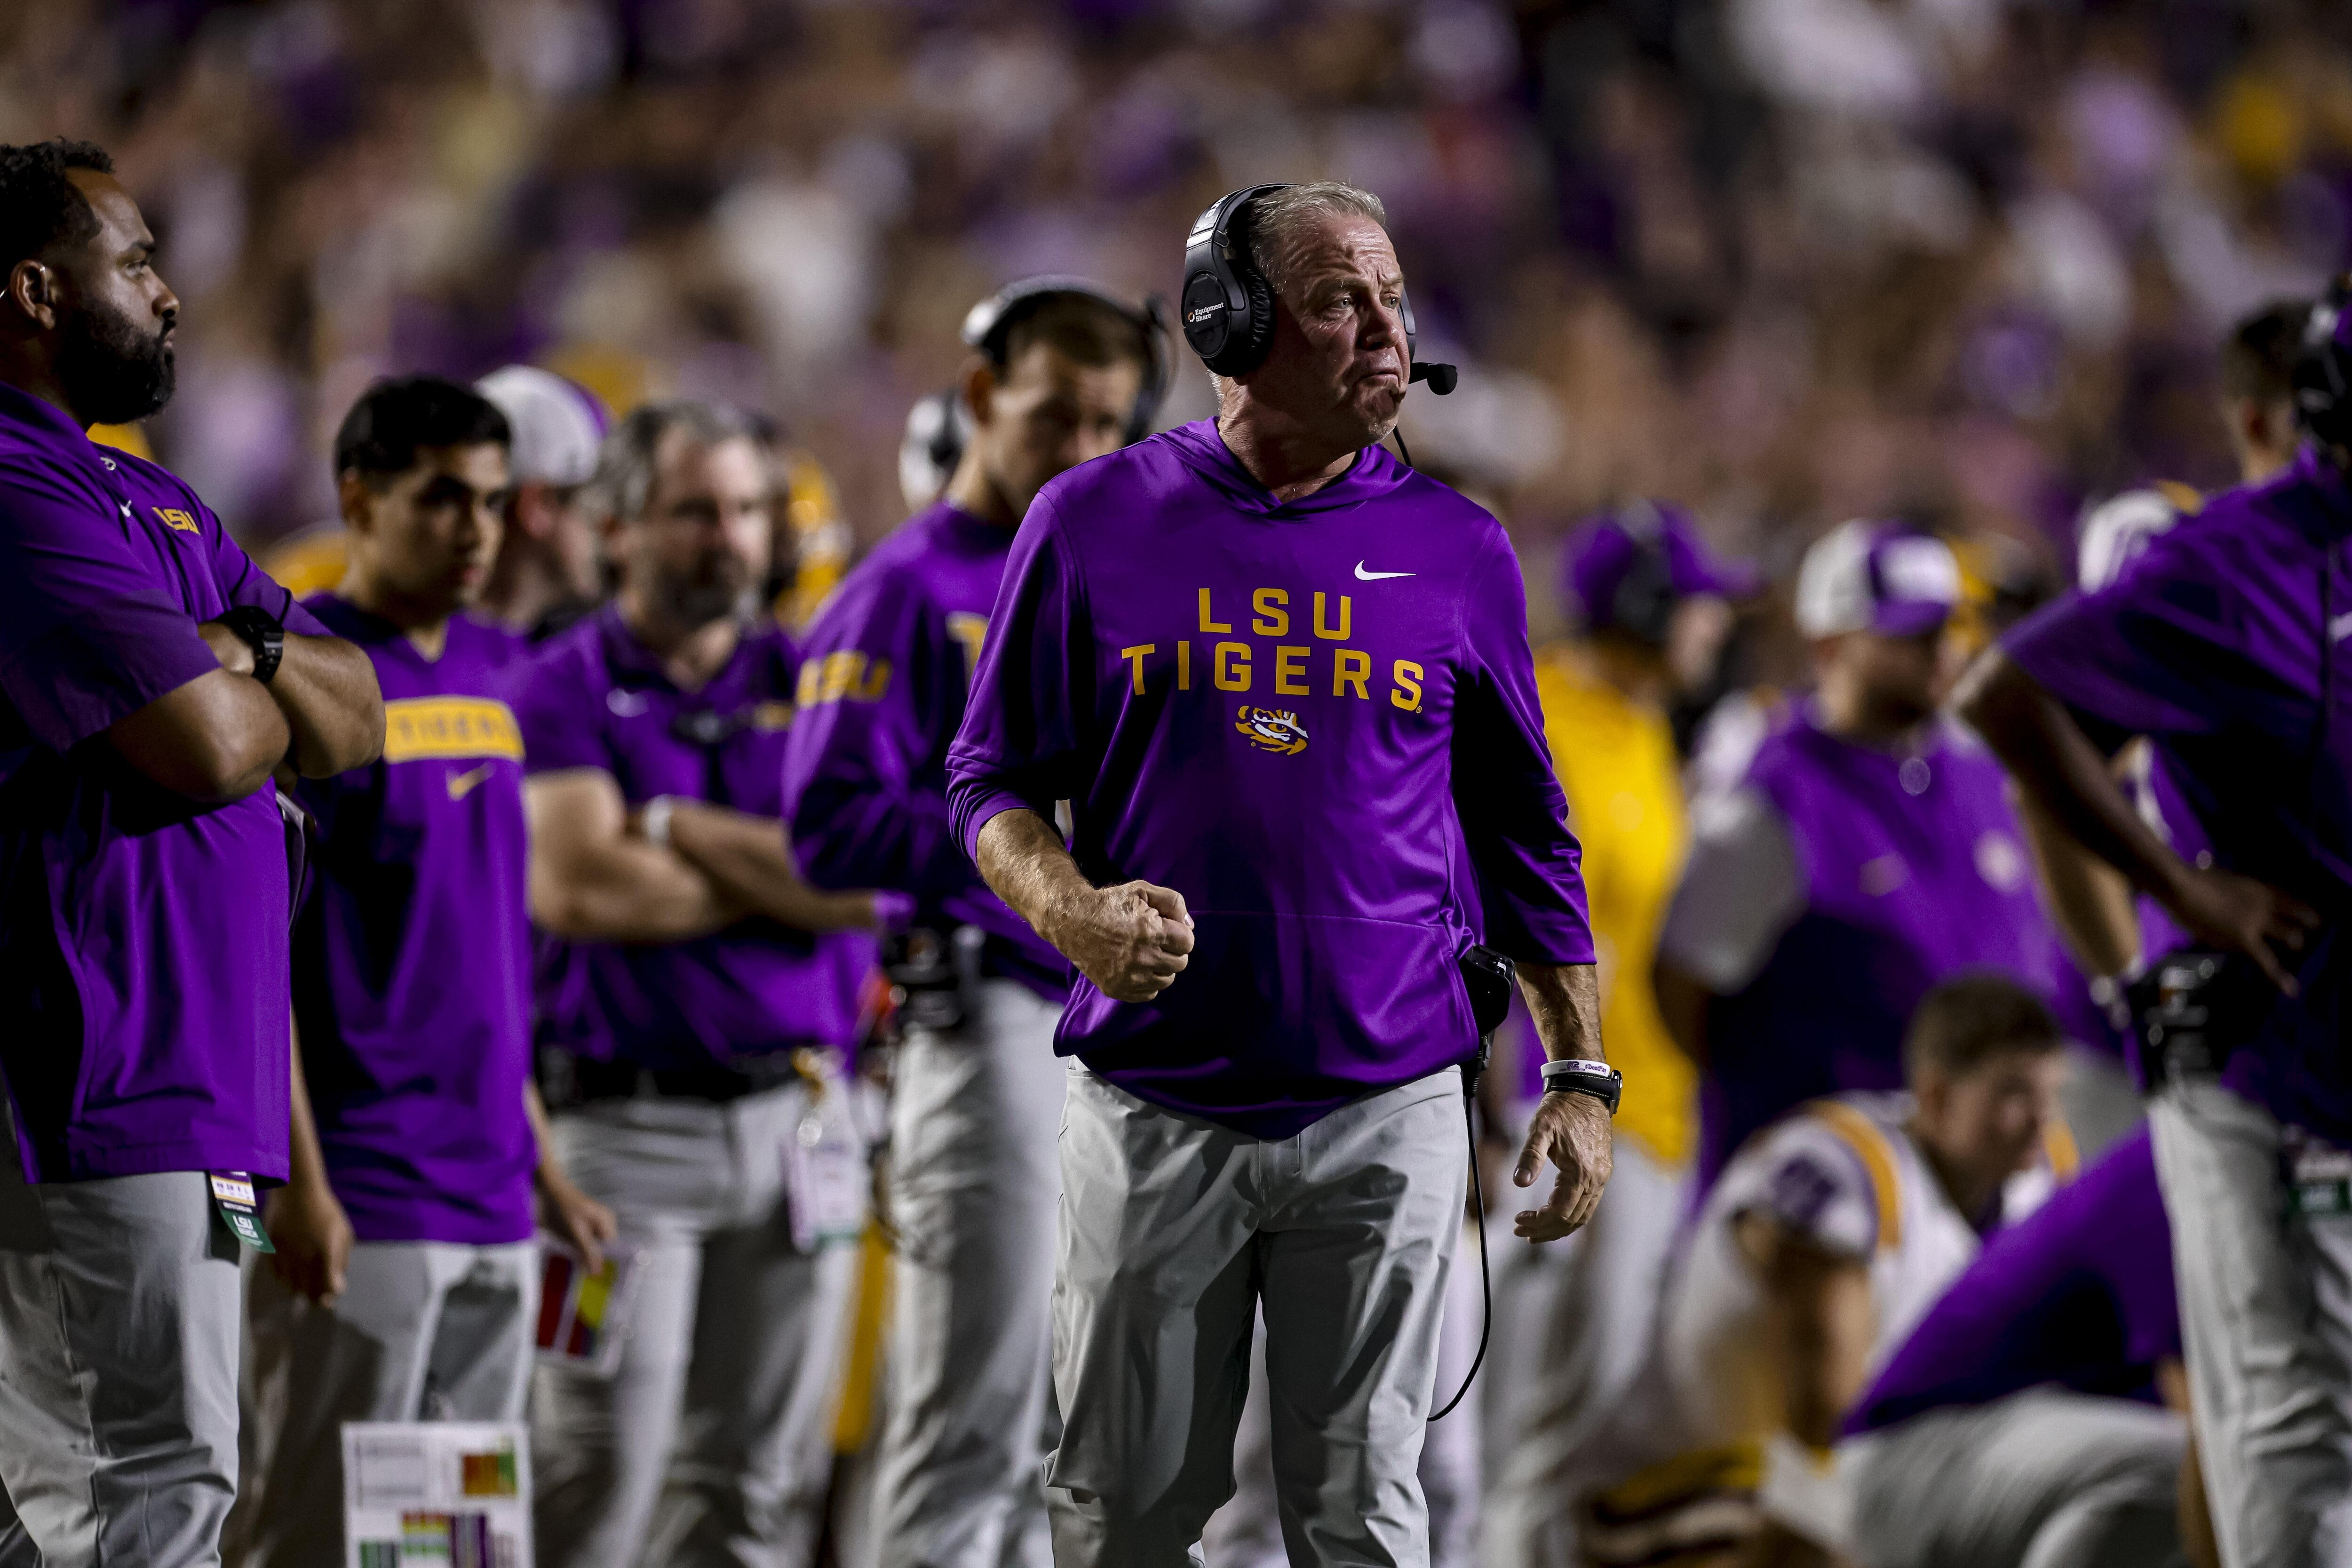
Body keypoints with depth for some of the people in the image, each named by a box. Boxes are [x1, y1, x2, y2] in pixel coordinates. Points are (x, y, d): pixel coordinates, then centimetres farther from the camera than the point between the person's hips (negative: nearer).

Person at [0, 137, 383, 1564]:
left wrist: (238, 653, -6)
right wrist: (252, 686, 4)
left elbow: (354, 722, 16)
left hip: (171, 1072, 10)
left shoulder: (155, 507, 22)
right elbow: (212, 747, -20)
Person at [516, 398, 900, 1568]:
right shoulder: (562, 690, 0)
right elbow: (574, 886, -15)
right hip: (626, 1116, -4)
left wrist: (672, 828, -8)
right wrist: (785, 873, -3)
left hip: (798, 1118, 4)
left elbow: (873, 878, -3)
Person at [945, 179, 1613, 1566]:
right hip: (1152, 1111, 0)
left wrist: (1583, 1074, 6)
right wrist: (1078, 916, -14)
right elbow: (992, 779, 7)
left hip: (1386, 1121, 1)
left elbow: (1525, 832, 12)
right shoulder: (1095, 522, 2)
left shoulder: (1457, 550, 6)